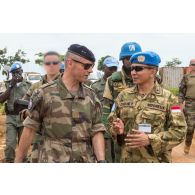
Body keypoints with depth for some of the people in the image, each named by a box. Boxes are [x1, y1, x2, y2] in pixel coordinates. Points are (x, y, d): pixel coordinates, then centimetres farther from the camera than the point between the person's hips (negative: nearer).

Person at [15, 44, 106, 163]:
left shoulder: (91, 96, 3)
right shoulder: (45, 94, -6)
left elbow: (97, 131, 0)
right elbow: (30, 129, -1)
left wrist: (101, 160, -13)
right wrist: (18, 161, 2)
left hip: (86, 160, 4)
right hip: (53, 160, -3)